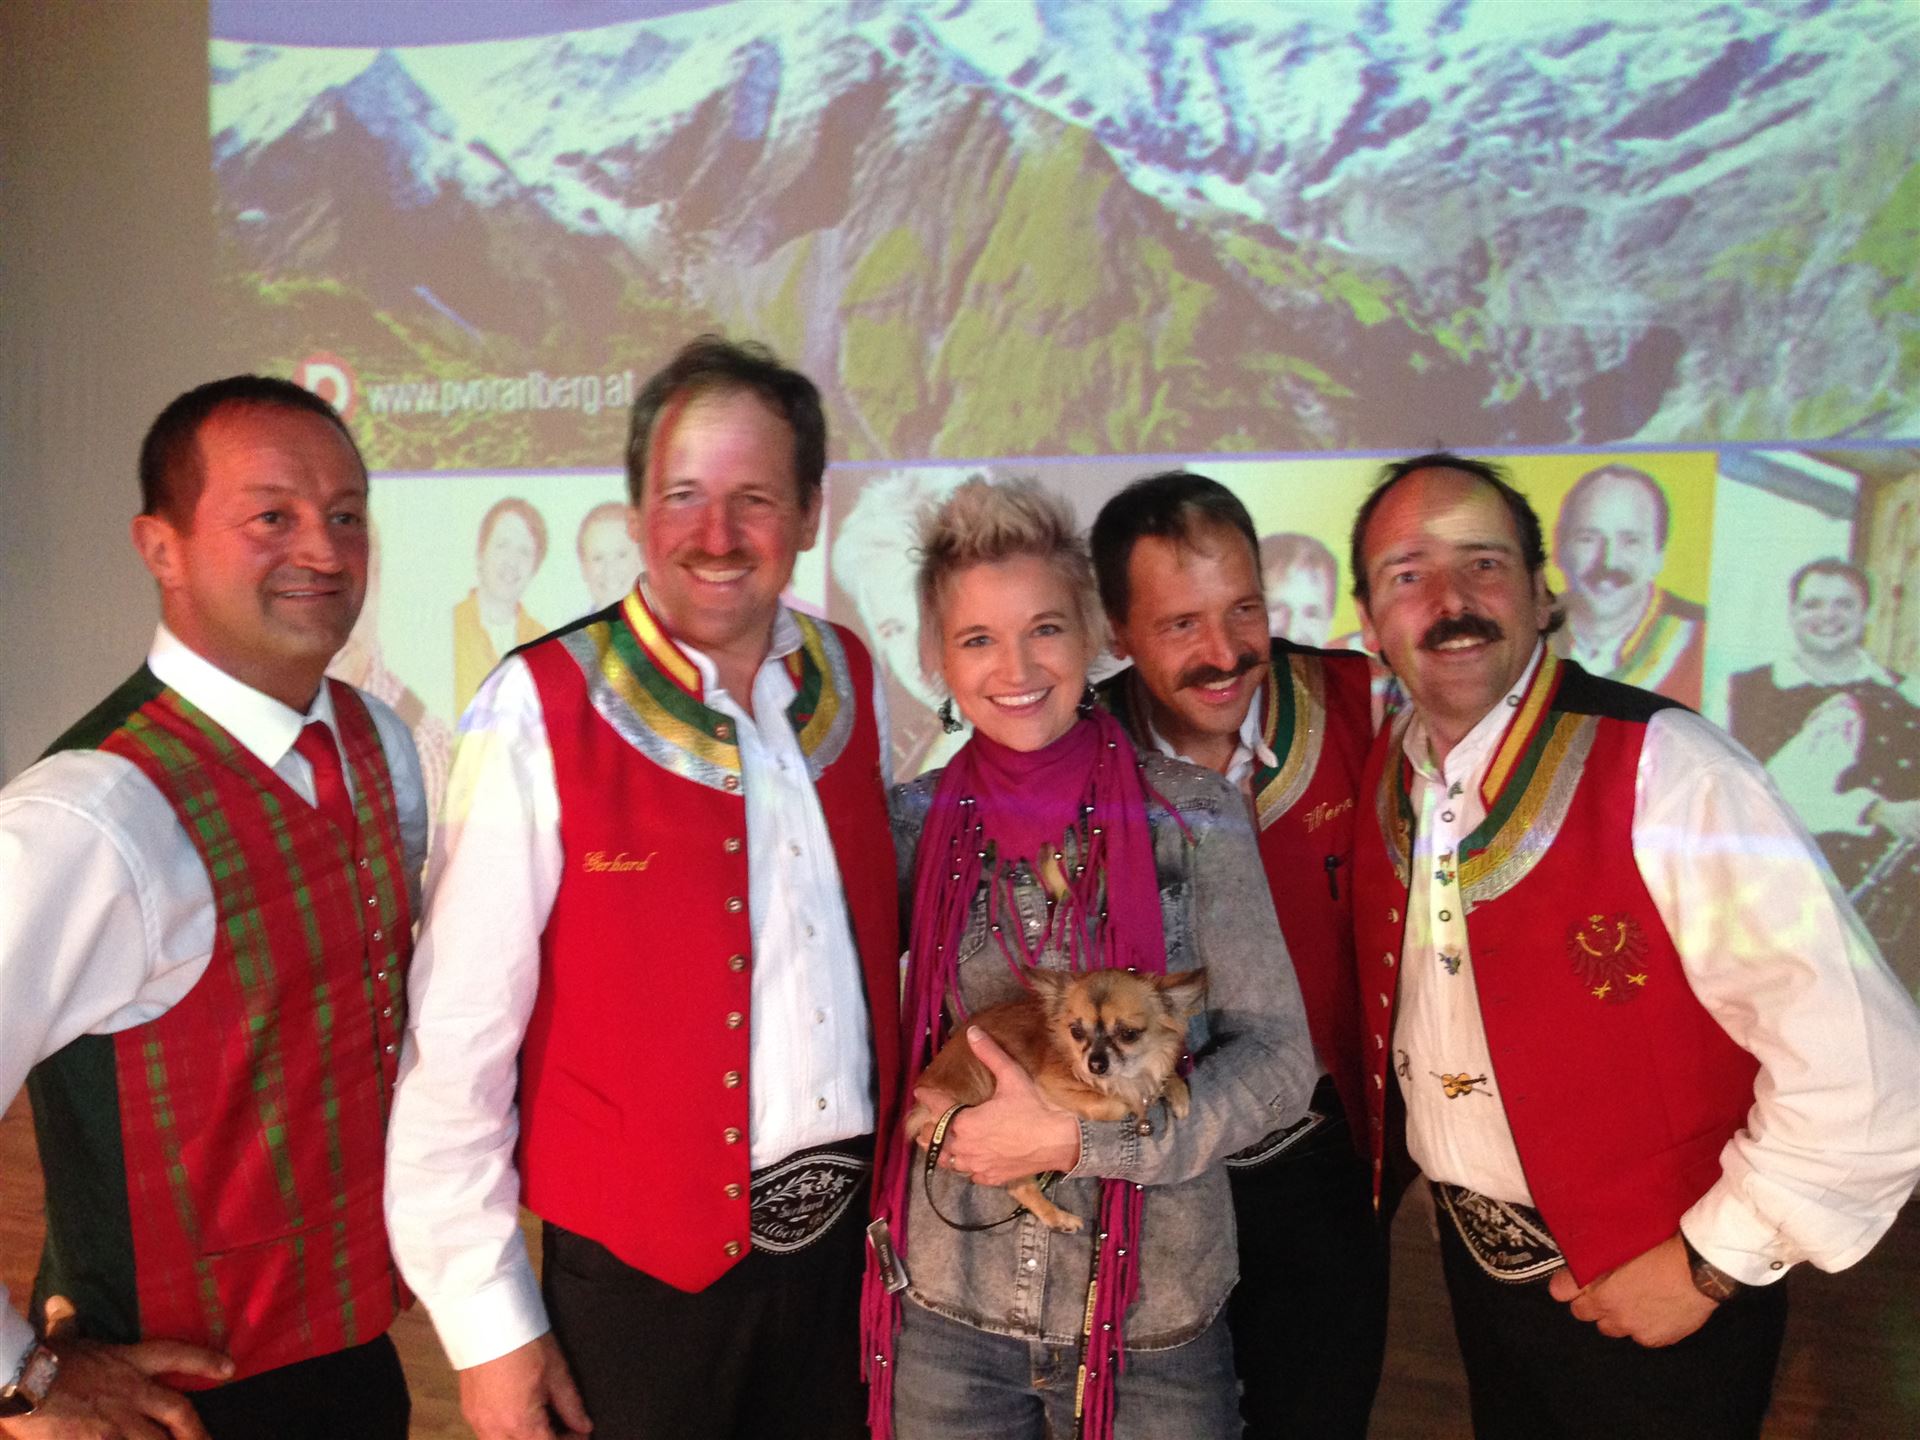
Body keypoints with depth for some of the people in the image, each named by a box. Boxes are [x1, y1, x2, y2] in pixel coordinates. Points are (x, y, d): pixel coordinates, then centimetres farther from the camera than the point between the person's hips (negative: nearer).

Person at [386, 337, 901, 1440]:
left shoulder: (851, 681, -1)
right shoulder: (541, 711, -16)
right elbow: (456, 1044, -13)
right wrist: (490, 1324, -9)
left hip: (848, 1233, 4)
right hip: (641, 1267, -4)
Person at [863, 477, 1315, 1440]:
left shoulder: (1191, 814, -8)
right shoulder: (916, 820, -3)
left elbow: (1278, 1060, -8)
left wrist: (1077, 1137, -16)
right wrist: (932, 1107, -10)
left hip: (1155, 1316, -1)